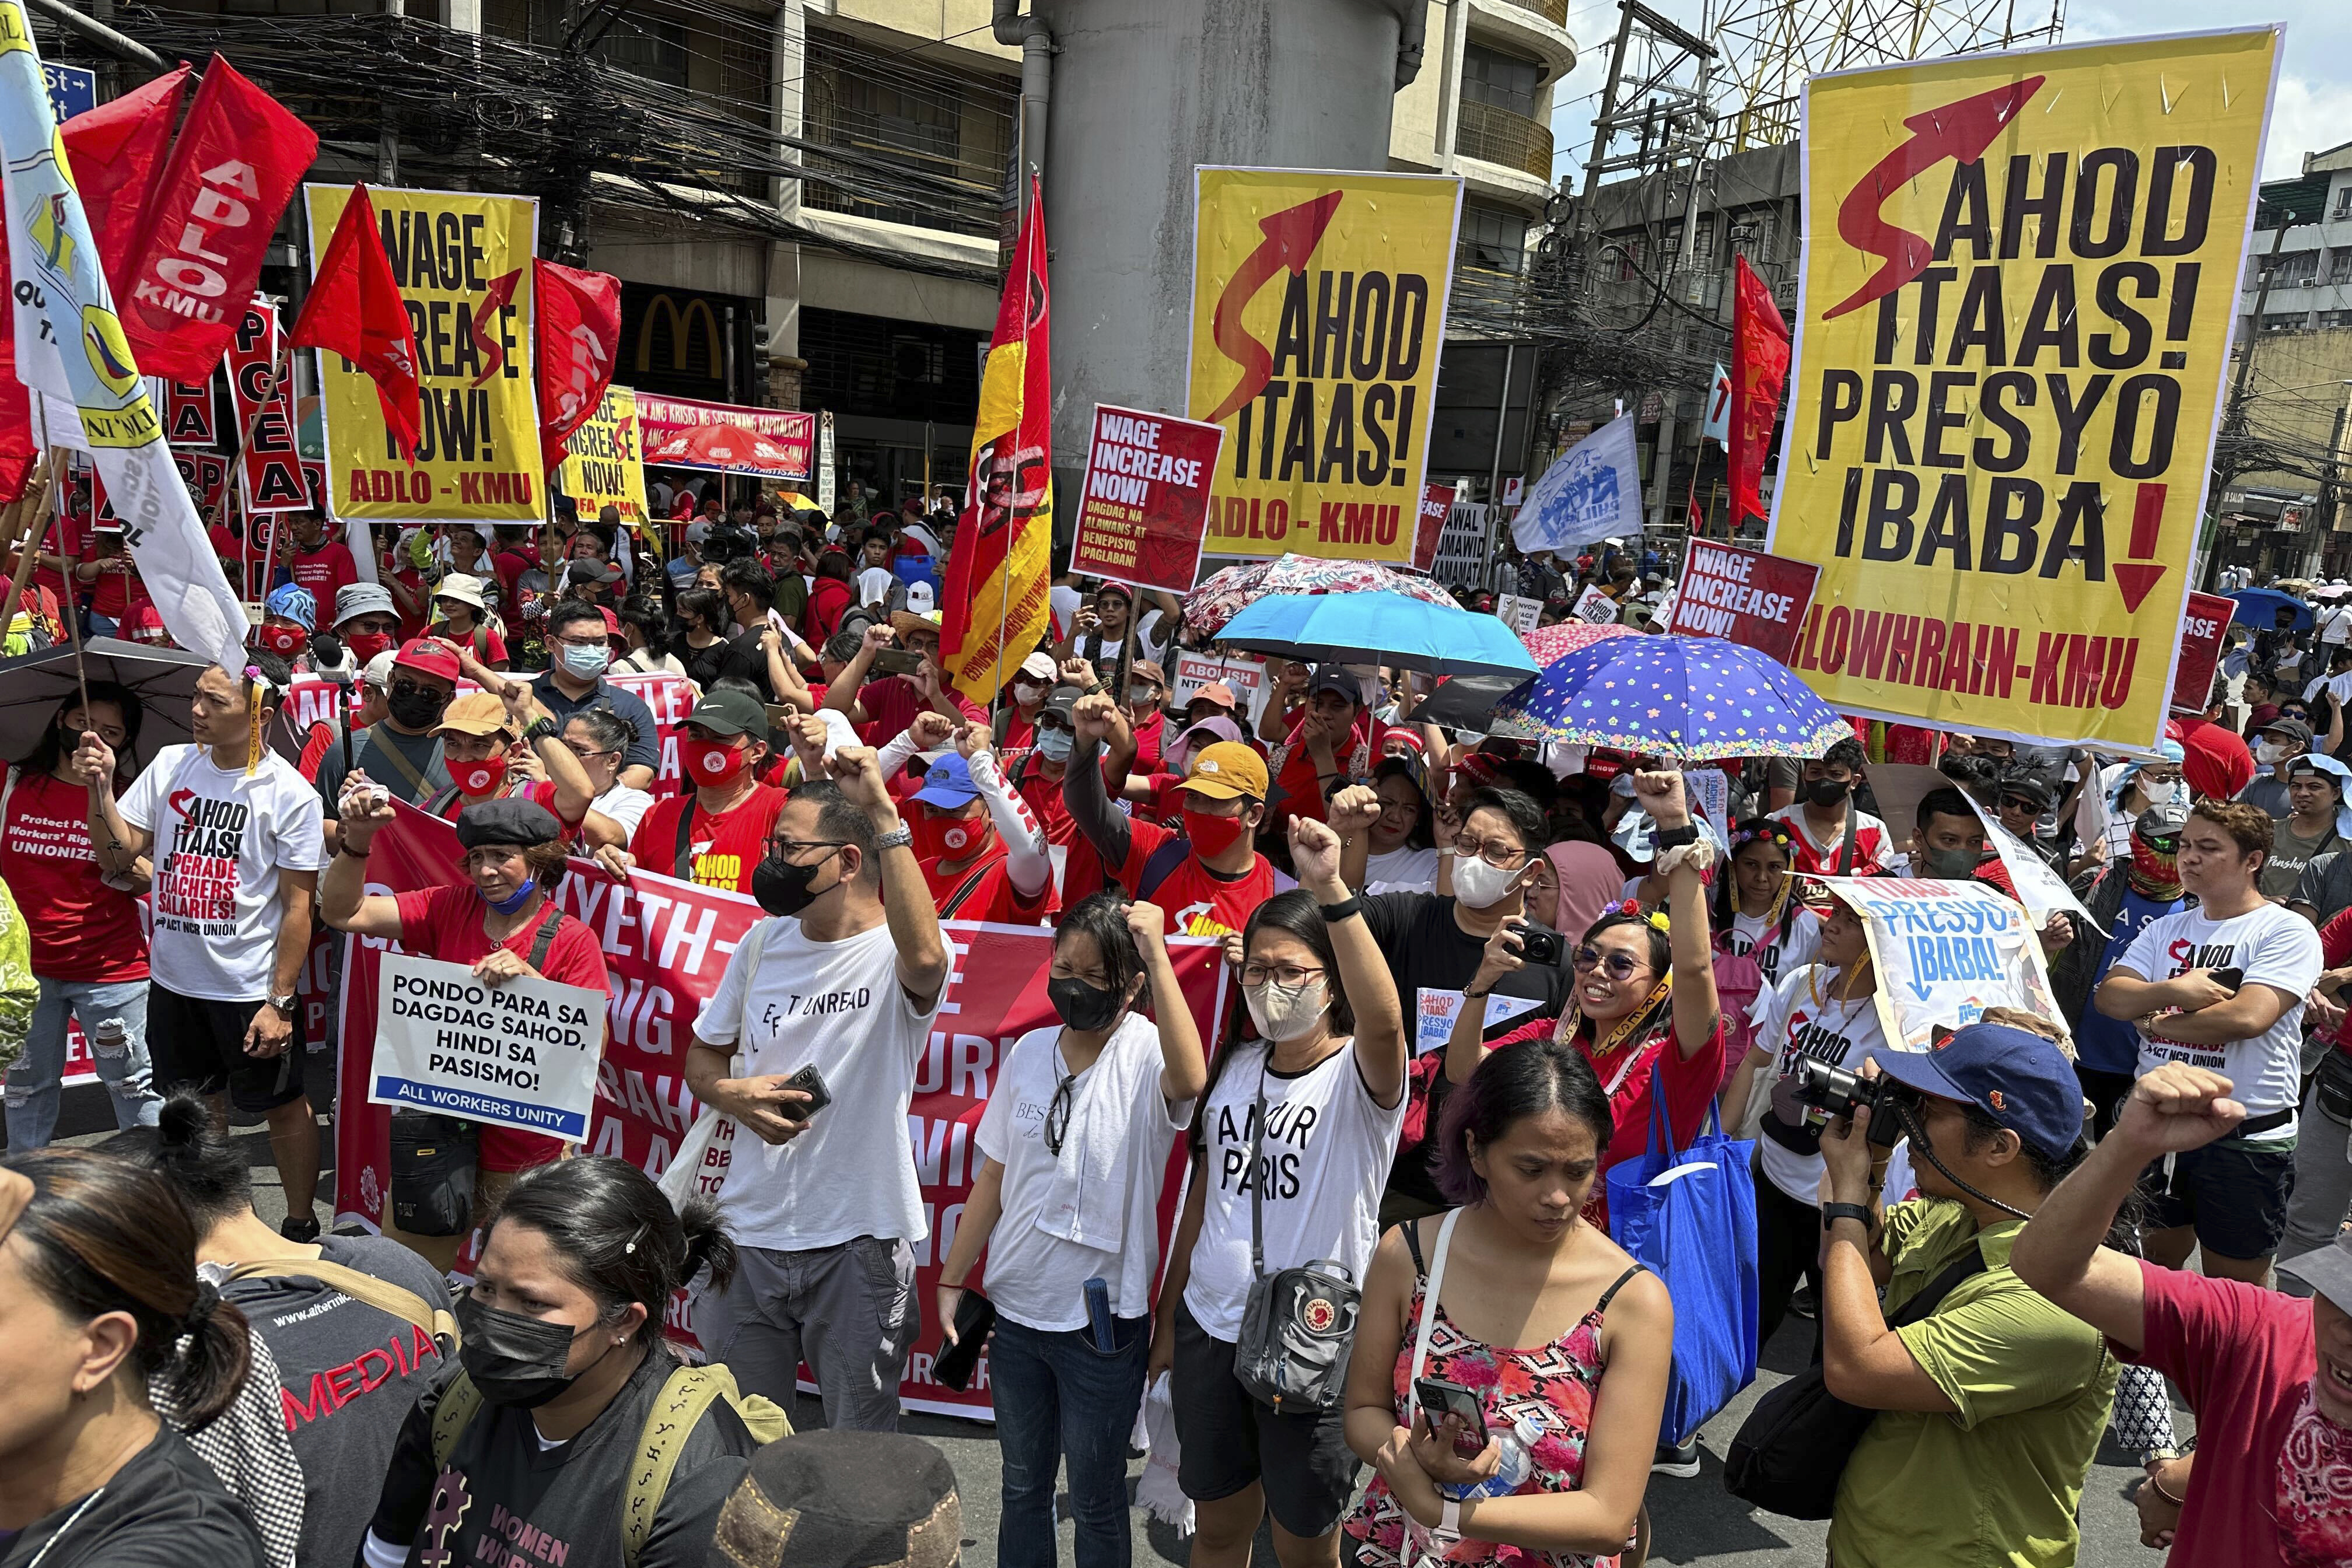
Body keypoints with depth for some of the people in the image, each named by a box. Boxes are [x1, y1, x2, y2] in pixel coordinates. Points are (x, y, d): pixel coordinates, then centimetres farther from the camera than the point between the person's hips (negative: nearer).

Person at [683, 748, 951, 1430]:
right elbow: (703, 1055, 16)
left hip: (859, 1242, -5)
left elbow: (925, 958, -40)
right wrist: (733, 1095, -8)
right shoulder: (764, 942, 5)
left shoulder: (893, 956, -14)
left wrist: (883, 813, -38)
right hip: (749, 1230, 5)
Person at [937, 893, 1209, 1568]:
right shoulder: (1031, 1051, 0)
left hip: (1102, 1323, -4)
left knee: (1096, 1500, 13)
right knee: (1022, 1486, 22)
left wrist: (1156, 952, -39)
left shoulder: (1145, 1055, -15)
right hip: (1015, 1310, 5)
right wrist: (952, 1281, 7)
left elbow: (1188, 1080, -41)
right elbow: (994, 1176, 7)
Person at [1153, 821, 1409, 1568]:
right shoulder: (1234, 1067, 4)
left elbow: (1383, 1021, -39)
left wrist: (1331, 891, -48)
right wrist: (1168, 1321, 13)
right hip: (1209, 1331, 5)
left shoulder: (1357, 1077, -14)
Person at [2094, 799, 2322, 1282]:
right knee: (2153, 1271, 18)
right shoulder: (2167, 929, 10)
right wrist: (2173, 992, -19)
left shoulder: (2287, 931, -9)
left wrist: (2155, 1022, -10)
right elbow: (2109, 995, -1)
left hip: (2245, 1138, -5)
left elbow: (2247, 1017, -23)